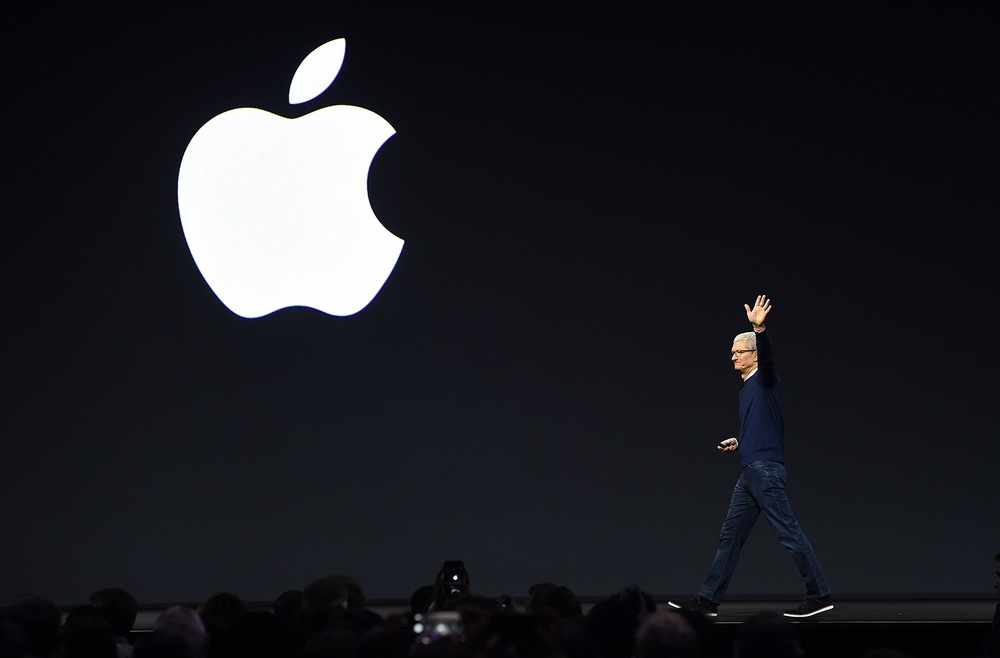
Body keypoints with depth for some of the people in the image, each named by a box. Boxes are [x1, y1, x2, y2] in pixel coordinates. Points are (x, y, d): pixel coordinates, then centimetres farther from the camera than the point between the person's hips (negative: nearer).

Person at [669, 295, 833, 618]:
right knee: (730, 536, 9)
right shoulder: (746, 389, 21)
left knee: (789, 533, -7)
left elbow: (767, 356, -27)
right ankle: (708, 600, 12)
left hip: (766, 470, -10)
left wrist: (759, 328, -43)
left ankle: (819, 596, -3)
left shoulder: (765, 380, -5)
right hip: (749, 473, 10)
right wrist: (738, 442, 16)